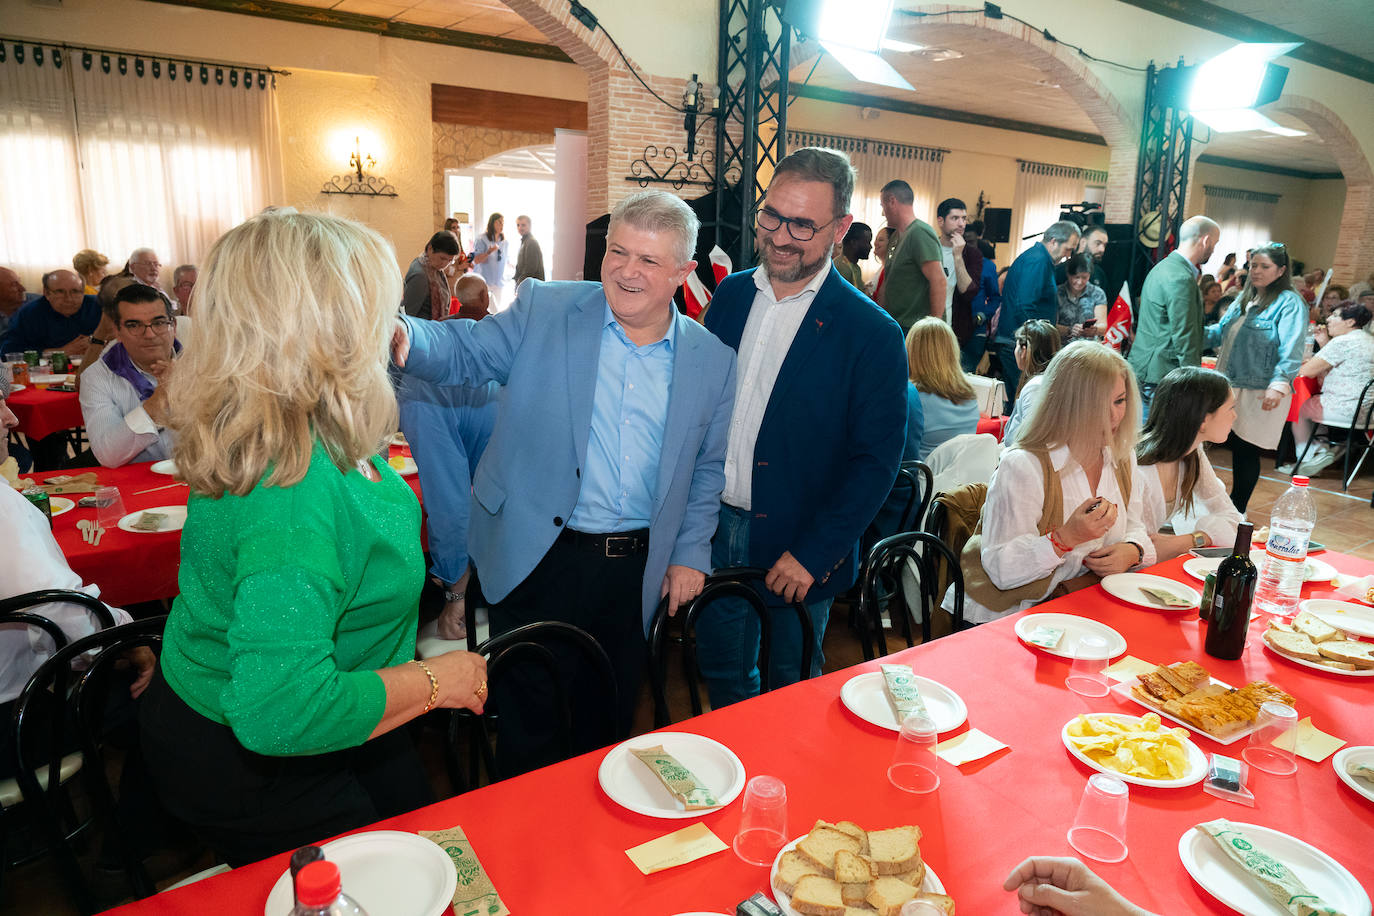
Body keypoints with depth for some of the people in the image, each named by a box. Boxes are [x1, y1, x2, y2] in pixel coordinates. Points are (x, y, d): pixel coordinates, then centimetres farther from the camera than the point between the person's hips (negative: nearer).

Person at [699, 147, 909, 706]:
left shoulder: (873, 334, -14)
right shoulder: (732, 294, 2)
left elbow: (876, 463, -13)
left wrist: (813, 555, -16)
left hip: (796, 551, -4)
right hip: (713, 529, 4)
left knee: (790, 691, 16)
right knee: (721, 674, 22)